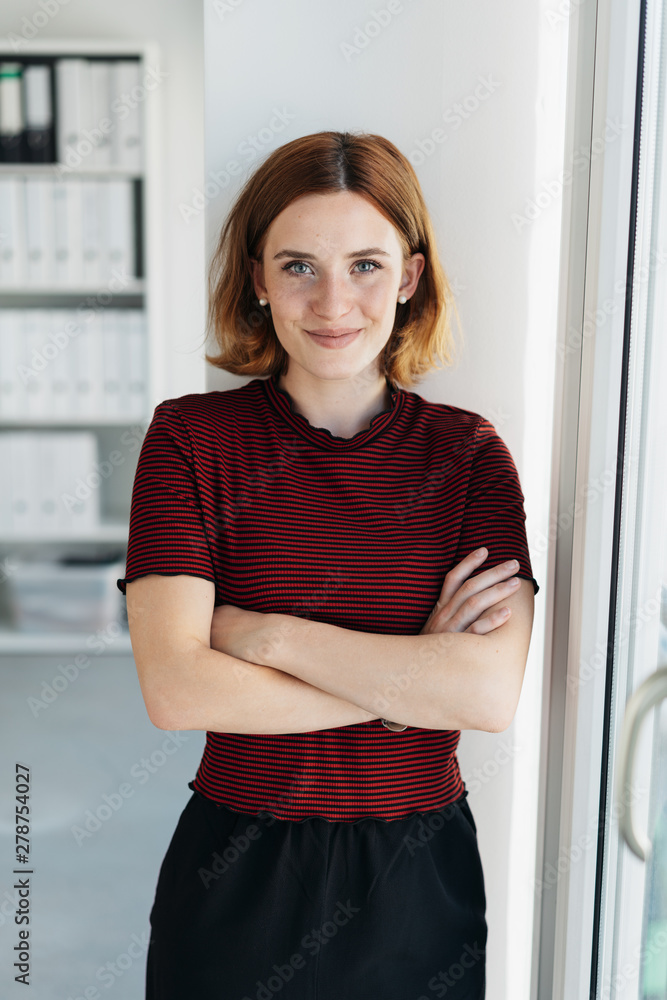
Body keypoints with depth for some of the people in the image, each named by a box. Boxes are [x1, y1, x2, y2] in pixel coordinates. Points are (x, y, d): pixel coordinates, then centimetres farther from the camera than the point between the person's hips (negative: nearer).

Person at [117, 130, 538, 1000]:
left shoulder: (469, 453, -6)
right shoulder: (191, 438, -9)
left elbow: (493, 694, -18)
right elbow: (175, 690, -18)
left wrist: (263, 633, -19)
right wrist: (409, 677, -17)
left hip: (420, 883, 2)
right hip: (236, 876, -1)